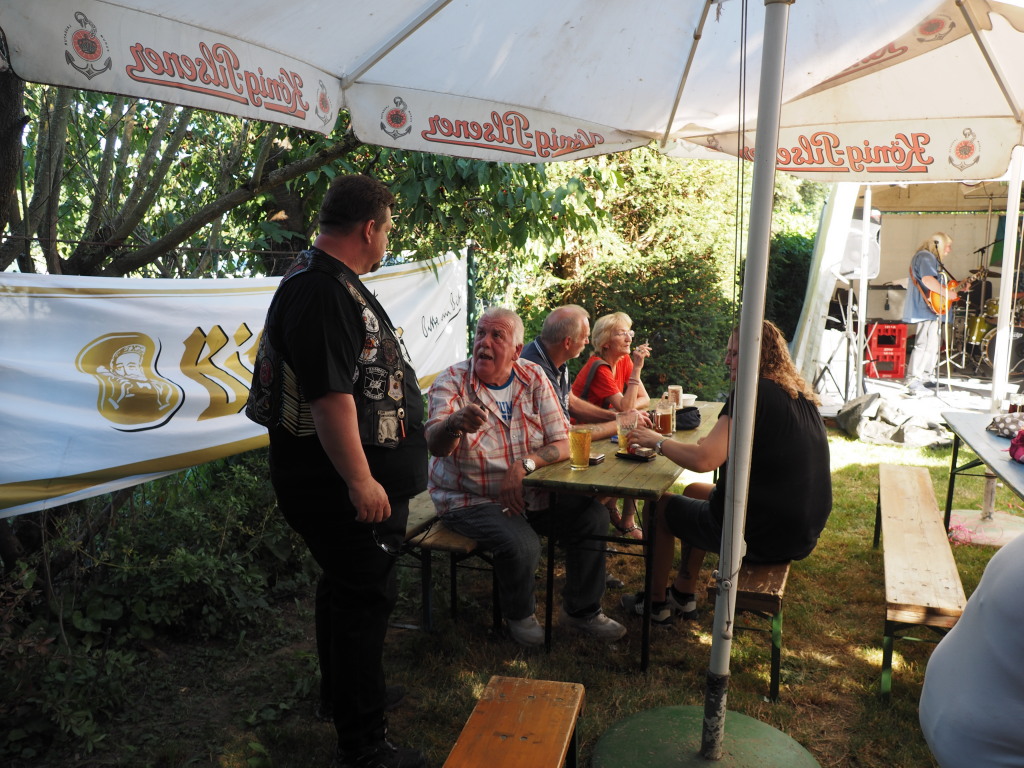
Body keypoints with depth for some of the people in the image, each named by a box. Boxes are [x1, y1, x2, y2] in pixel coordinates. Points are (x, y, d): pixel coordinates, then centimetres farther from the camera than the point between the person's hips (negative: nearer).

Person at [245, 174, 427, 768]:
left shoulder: (334, 283, 14)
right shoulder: (322, 292, -22)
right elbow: (330, 394, -28)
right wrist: (360, 480, -26)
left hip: (348, 481, 11)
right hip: (347, 485, -11)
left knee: (345, 587, 23)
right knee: (365, 598, -1)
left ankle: (343, 691, 42)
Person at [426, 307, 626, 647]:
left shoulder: (533, 378, -2)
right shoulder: (451, 382, -12)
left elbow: (562, 445, -5)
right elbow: (435, 445, -30)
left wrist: (524, 465, -25)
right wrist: (455, 423, -54)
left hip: (529, 491, 5)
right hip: (469, 500, -4)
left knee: (592, 516, -8)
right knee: (522, 543, -28)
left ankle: (581, 610, 14)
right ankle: (519, 615, 5)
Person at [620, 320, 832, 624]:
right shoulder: (802, 396, 8)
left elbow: (703, 460, -27)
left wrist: (658, 442, -12)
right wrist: (720, 441, 13)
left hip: (762, 536, -9)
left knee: (658, 508, 12)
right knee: (695, 492, 29)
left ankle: (656, 603, 29)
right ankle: (683, 595, 36)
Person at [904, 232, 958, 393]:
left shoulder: (934, 259, 26)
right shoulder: (925, 256, -10)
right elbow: (927, 279, -25)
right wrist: (947, 293, -19)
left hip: (935, 310, 12)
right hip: (927, 309, -12)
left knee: (934, 345, 15)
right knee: (924, 344, -15)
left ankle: (927, 377, 23)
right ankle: (913, 380, -15)